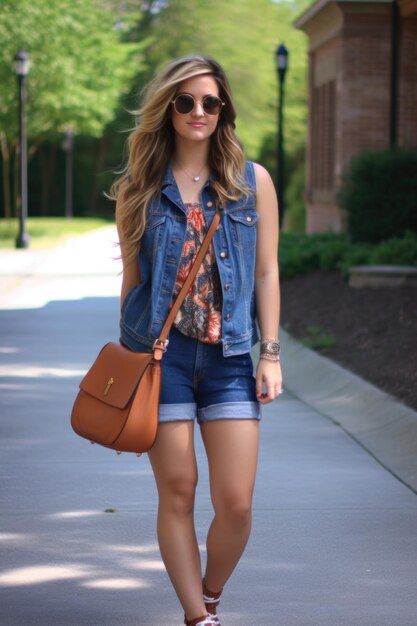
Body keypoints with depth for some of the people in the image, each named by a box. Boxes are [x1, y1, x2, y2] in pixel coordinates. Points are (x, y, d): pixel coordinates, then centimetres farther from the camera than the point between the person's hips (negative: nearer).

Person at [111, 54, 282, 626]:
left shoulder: (253, 181, 5)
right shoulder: (140, 188, 5)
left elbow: (266, 272, 6)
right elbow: (131, 277, 9)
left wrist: (270, 353, 1)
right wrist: (127, 359, 7)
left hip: (229, 358, 0)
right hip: (160, 354, 0)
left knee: (236, 501, -3)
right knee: (177, 492, 1)